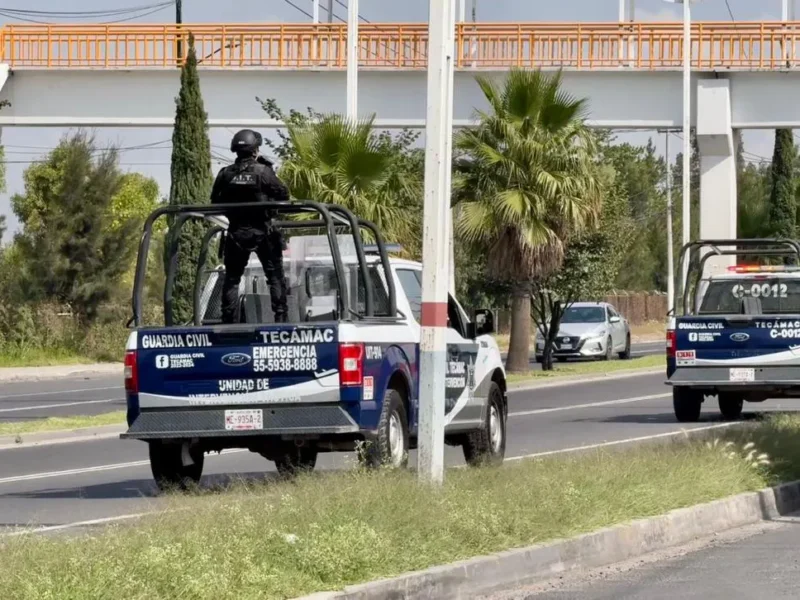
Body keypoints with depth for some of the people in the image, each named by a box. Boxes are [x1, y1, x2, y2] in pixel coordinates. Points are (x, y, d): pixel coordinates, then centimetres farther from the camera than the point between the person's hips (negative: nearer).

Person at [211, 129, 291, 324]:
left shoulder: (225, 174, -3)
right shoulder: (263, 172, -13)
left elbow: (215, 202, 5)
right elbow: (283, 195, -7)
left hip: (236, 233, 3)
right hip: (263, 232, -2)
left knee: (232, 278, 11)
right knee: (275, 276, 6)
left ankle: (229, 320, 6)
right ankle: (280, 317, -1)